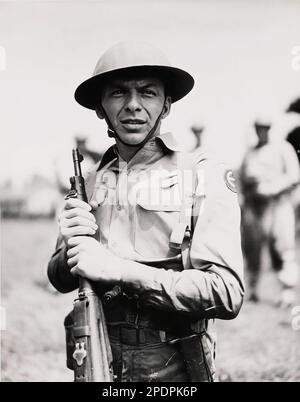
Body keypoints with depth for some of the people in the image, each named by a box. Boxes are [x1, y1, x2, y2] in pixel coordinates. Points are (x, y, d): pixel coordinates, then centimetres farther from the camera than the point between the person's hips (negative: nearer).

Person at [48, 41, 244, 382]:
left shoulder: (204, 178, -12)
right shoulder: (91, 181, 1)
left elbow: (227, 293, -21)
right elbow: (61, 280, 8)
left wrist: (116, 268, -24)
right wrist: (71, 250, -15)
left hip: (171, 370, -4)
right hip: (97, 364, 4)